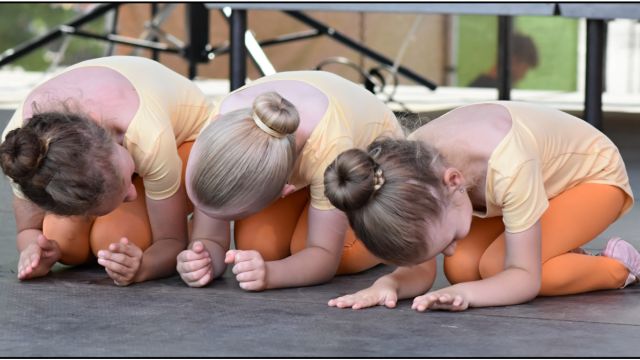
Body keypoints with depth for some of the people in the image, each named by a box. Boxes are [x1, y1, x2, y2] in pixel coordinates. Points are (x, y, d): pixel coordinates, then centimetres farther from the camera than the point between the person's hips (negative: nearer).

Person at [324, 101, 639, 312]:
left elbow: (524, 277, -34)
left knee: (496, 265, -25)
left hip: (591, 173, -6)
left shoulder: (509, 167, -45)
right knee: (461, 267, -18)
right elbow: (421, 270, -19)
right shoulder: (409, 167, -28)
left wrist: (465, 294, -53)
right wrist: (387, 284, -41)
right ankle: (560, 255, 9)